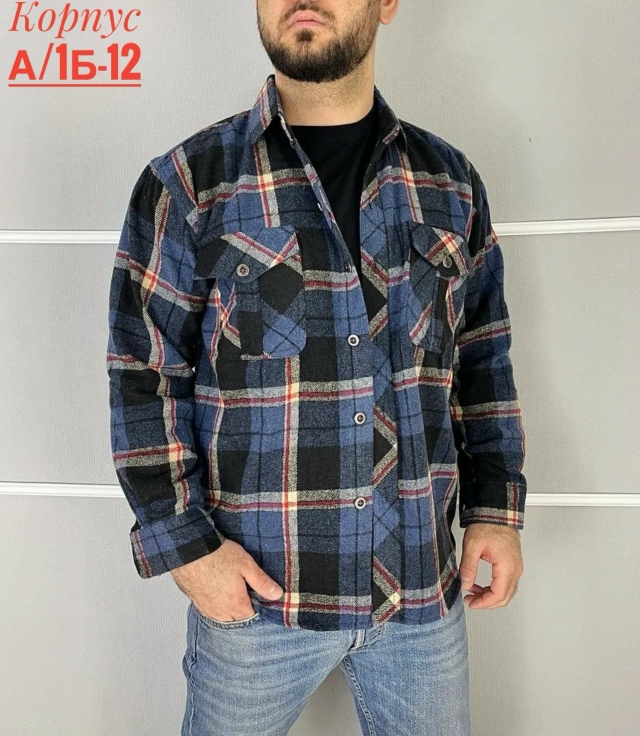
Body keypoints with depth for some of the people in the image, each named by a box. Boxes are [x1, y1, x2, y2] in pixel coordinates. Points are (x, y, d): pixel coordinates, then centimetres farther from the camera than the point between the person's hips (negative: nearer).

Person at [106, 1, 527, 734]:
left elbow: (482, 360, 9)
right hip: (254, 587, -2)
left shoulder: (450, 182, 5)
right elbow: (144, 380, -5)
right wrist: (186, 544, -10)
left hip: (424, 584, 3)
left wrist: (497, 509, 3)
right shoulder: (187, 185, -6)